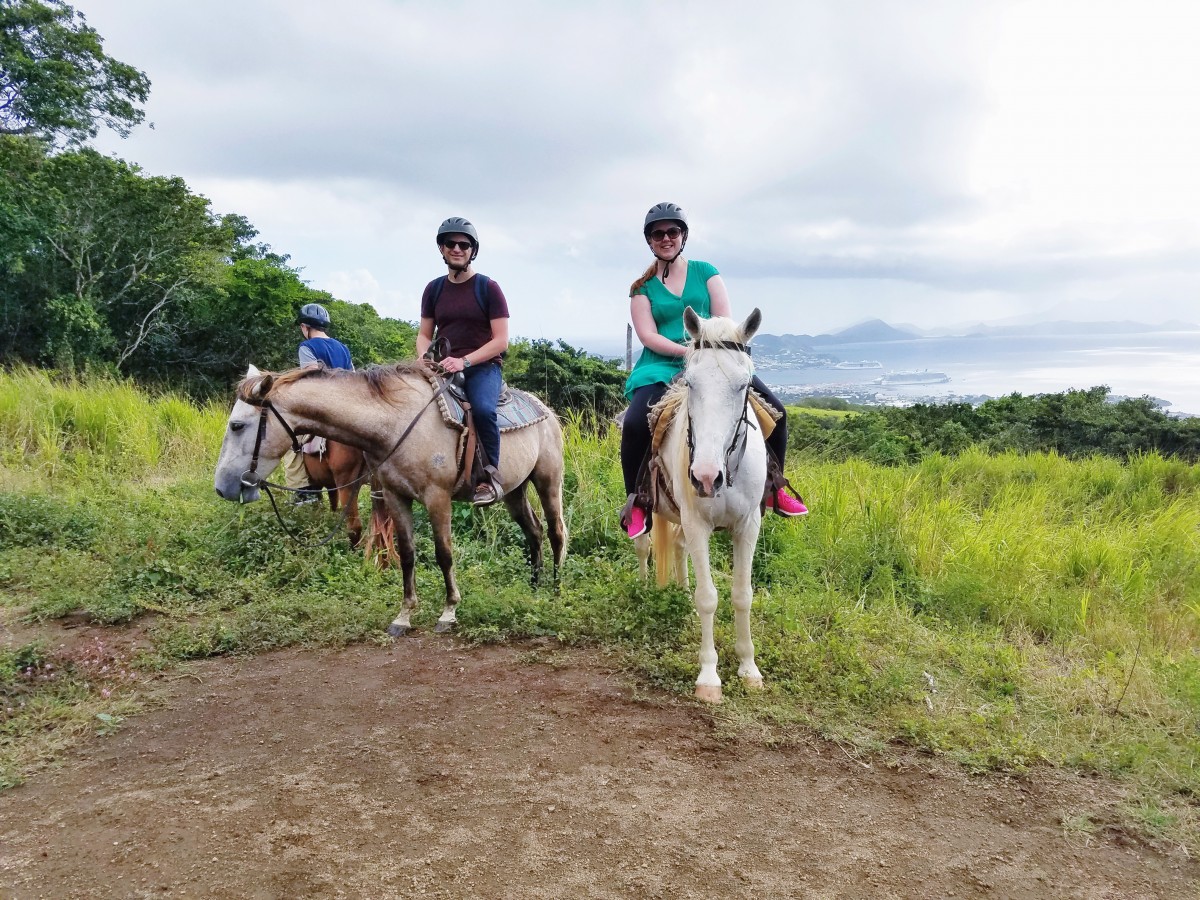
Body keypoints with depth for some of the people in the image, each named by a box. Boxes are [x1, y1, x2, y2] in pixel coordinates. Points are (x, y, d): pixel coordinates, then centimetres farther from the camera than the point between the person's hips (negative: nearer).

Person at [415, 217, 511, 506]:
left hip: (483, 366, -4)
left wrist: (464, 361, -18)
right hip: (443, 369, 4)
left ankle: (490, 476, -18)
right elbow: (424, 335, 16)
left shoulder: (488, 288, 0)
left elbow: (501, 341, -5)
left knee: (482, 408, -35)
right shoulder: (434, 289, 12)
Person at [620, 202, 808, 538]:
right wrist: (687, 351, -19)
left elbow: (725, 321, 3)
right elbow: (648, 336, -4)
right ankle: (635, 501, -8)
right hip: (662, 367, -2)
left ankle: (773, 488, 10)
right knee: (634, 424, -29)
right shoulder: (642, 288, 9)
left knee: (775, 411, -11)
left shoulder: (705, 272, 13)